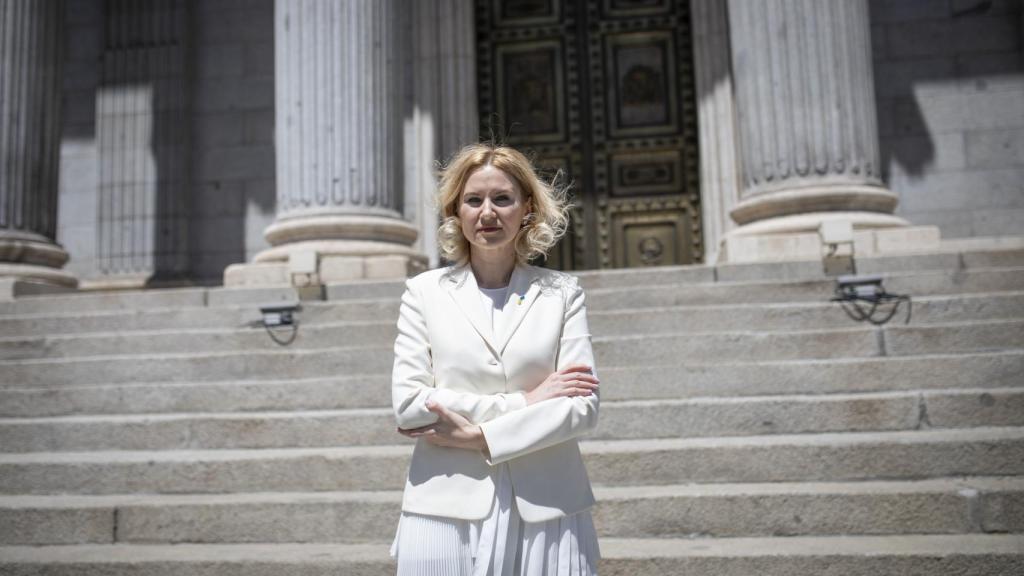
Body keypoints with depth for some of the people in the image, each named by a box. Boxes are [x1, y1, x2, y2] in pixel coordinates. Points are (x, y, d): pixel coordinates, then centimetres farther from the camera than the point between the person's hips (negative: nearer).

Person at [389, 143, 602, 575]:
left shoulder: (562, 293, 5)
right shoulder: (425, 291, 4)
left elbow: (585, 407, -3)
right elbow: (407, 403, -4)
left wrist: (479, 436, -11)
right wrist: (523, 401, -9)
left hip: (544, 511, 1)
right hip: (448, 511, 0)